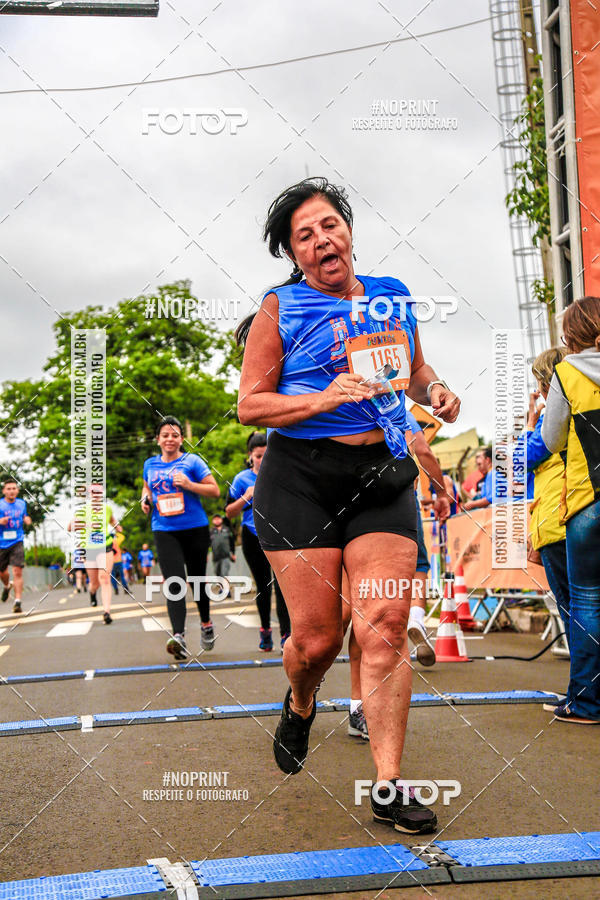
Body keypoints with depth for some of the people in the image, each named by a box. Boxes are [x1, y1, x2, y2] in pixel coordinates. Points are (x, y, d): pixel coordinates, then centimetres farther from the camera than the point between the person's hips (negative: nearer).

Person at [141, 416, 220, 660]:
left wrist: (189, 485, -14)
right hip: (164, 531, 1)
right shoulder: (150, 464, 12)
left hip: (195, 529, -1)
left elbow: (215, 490, 0)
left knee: (197, 580, 11)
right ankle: (178, 636, -24)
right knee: (174, 583, -14)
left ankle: (206, 624, 35)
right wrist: (145, 499, 8)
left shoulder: (192, 461, 1)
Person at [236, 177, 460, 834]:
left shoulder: (393, 297, 12)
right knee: (317, 637, 0)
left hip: (383, 475, 3)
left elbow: (415, 370, 27)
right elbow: (249, 405, -3)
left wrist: (435, 392, 3)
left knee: (384, 629, -7)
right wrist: (326, 398, -17)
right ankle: (300, 705, 37)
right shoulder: (281, 309, -1)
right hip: (301, 477, -3)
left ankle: (389, 787, 3)